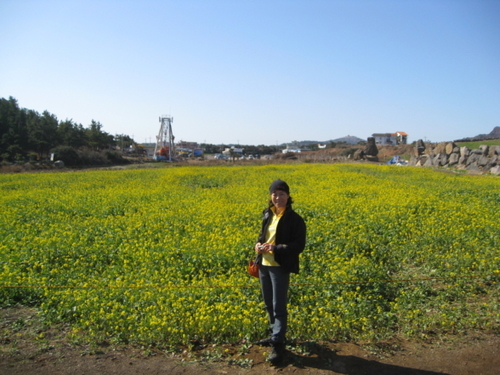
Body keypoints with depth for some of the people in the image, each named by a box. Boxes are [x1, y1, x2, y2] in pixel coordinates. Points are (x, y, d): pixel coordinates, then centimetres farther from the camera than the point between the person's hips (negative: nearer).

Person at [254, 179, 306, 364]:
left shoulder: (294, 219, -13)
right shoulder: (267, 215, 6)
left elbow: (299, 245, -15)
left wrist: (276, 248, -25)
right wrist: (258, 244, -4)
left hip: (280, 267, -7)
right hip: (264, 265, 7)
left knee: (279, 306, -1)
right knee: (268, 304, 18)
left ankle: (278, 344, 9)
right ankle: (274, 334, 36)